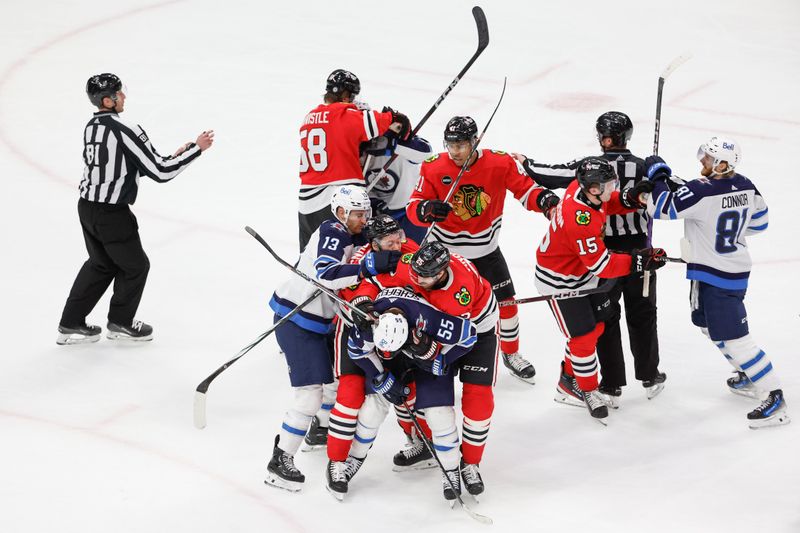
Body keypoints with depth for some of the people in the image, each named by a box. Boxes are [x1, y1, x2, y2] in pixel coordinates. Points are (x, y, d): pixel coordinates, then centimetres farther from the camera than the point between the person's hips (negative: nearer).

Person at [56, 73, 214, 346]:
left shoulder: (92, 127, 4)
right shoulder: (125, 130, -22)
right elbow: (160, 172, -20)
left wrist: (173, 157, 12)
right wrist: (196, 148, -12)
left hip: (87, 207, 8)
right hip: (113, 214, -8)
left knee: (101, 264, 24)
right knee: (135, 266, 15)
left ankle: (71, 325, 26)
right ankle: (120, 322, 30)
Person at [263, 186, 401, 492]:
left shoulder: (353, 238, 10)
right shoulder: (332, 233, -20)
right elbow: (326, 274, -36)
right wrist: (371, 266, -42)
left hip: (320, 321, 10)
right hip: (294, 320, -10)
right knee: (310, 395, -14)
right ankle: (280, 461, -8)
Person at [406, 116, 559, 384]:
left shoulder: (500, 163, -16)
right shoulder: (433, 168, -18)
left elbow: (525, 189, -9)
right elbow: (413, 207, -17)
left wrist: (544, 199, -30)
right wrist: (427, 209, -40)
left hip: (486, 249, 2)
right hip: (447, 248, -2)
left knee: (505, 301, 8)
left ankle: (511, 354, 30)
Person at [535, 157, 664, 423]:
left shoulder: (582, 187, -16)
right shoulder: (580, 221, -39)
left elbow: (608, 204, 6)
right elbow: (601, 265, -31)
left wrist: (630, 199, -14)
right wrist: (639, 261, -31)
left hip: (582, 272, 9)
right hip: (559, 281, -9)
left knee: (596, 326, 18)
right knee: (583, 336, -1)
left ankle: (569, 379, 35)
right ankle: (587, 391, 19)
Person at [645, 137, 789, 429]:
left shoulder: (702, 191, -26)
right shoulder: (746, 187, -2)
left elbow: (661, 208, -23)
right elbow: (759, 221, 12)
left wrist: (658, 174, -9)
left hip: (715, 277, -9)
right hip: (737, 270, 9)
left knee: (733, 337, -6)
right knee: (713, 325, 26)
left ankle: (774, 397, -6)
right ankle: (749, 377, 37)